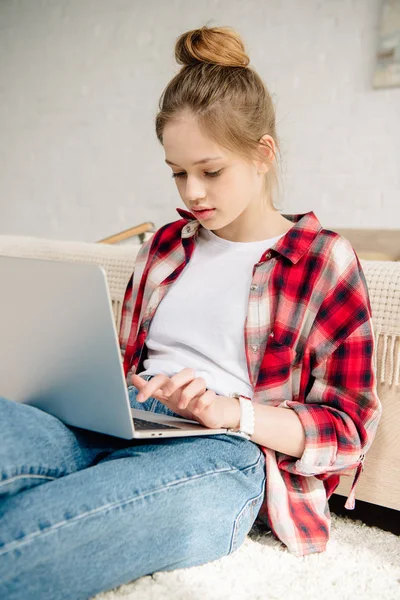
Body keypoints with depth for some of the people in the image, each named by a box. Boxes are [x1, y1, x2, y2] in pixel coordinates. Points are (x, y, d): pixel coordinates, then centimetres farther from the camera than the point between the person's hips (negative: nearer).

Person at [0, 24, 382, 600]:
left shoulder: (325, 260, 8)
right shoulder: (165, 245, 22)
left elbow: (348, 427, 4)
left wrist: (230, 411, -13)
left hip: (222, 456, -4)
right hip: (116, 428, 5)